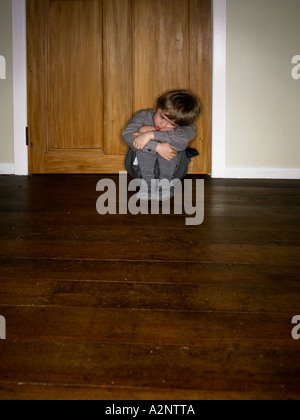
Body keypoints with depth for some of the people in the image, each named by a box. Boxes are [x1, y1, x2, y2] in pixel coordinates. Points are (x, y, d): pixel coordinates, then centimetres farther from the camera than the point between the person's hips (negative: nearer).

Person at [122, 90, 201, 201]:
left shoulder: (187, 127, -12)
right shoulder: (145, 116, -10)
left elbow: (183, 137, -38)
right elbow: (127, 135, -28)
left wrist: (150, 134, -40)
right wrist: (157, 147, -39)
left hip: (172, 169, 0)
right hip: (141, 167, 0)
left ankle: (165, 182, -33)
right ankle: (148, 182, -37)